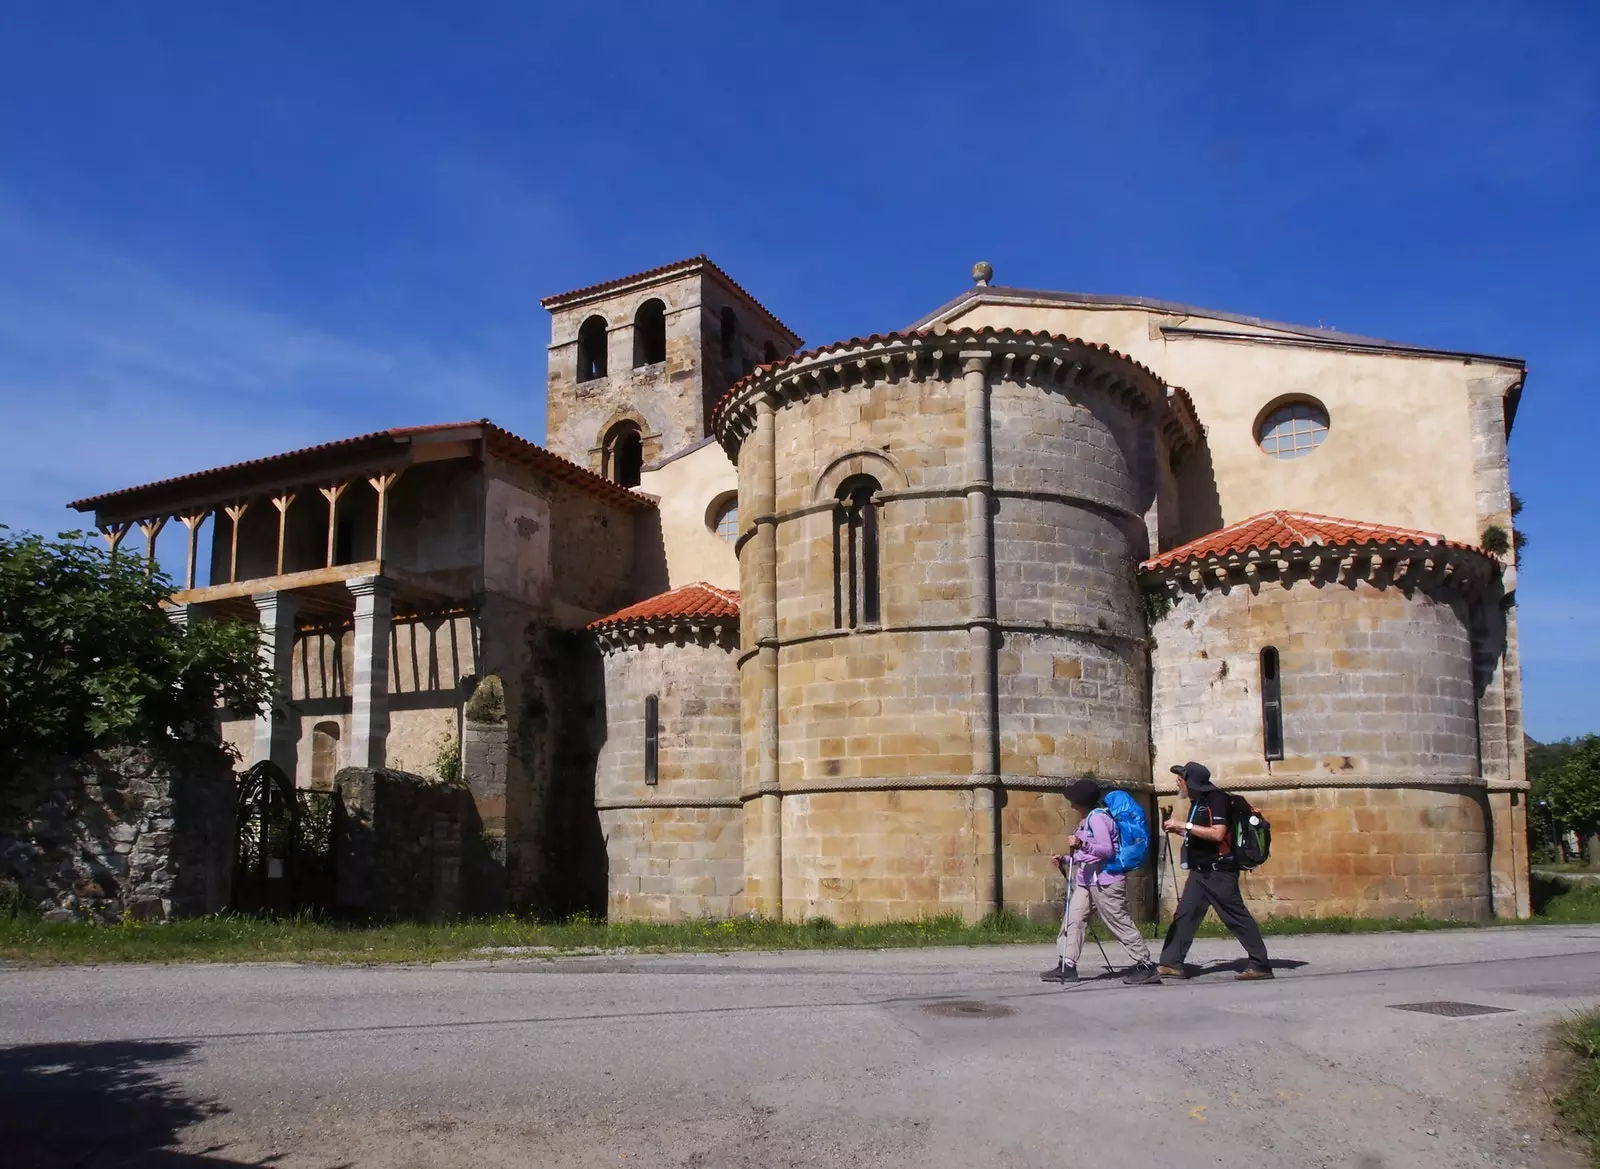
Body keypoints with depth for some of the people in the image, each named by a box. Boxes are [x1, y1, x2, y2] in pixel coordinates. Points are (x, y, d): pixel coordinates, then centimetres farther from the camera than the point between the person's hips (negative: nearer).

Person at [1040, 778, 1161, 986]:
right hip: (1087, 879, 10)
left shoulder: (1097, 817, -14)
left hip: (1105, 880, -10)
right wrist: (1066, 860, 17)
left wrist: (1082, 844, -35)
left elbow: (1107, 850, -23)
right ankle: (1066, 966, 3)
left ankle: (1146, 966, 4)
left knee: (1120, 923, -5)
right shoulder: (1087, 819, 16)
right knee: (1072, 919, 3)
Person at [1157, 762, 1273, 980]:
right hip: (1200, 871, 9)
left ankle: (1261, 965, 3)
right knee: (1184, 915, 3)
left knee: (1236, 916, -5)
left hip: (1219, 871, -9)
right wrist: (1177, 830, 9)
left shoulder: (1216, 798, -12)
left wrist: (1185, 825, -21)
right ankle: (1171, 964, 4)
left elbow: (1217, 833, -23)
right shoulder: (1198, 802, 15)